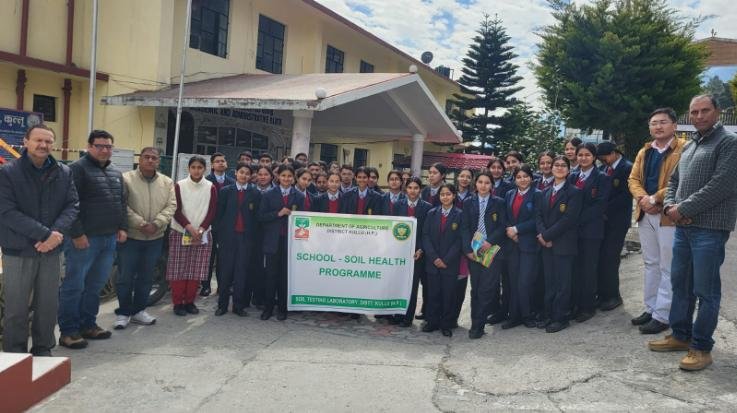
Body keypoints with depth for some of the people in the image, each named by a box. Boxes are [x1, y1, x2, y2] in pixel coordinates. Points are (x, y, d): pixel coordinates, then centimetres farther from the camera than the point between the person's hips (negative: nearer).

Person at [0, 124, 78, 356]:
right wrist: (44, 234, -19)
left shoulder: (64, 173, 6)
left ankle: (43, 350, 25)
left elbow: (72, 206, 2)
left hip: (51, 251, 3)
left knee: (48, 306, 10)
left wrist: (56, 232, -16)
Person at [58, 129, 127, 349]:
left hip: (109, 238, 7)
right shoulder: (78, 169, -7)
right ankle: (68, 330, 7)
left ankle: (88, 324, 24)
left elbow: (122, 203, 23)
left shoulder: (116, 173, 17)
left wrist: (122, 228, 12)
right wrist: (77, 233, -17)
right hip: (84, 238, -7)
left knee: (95, 285, 13)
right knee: (74, 285, -1)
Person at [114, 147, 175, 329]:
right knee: (125, 277, 3)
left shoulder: (167, 182, 6)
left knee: (146, 277, 13)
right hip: (130, 237, -4)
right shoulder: (126, 179, -7)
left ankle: (138, 310, 26)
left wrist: (156, 224, -16)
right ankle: (123, 312, 17)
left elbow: (171, 206, -1)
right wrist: (141, 224, -19)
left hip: (155, 238, 4)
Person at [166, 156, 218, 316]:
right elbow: (176, 210, -4)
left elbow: (212, 212, -1)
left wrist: (200, 230, -11)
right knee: (179, 270, 0)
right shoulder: (179, 186, -1)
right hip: (180, 233, -1)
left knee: (196, 271, 3)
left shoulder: (211, 188, 2)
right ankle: (178, 302, 11)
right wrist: (189, 227, -15)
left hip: (203, 235, 1)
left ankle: (189, 301, 15)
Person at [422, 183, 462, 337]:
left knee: (448, 293, 2)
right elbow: (425, 236, 2)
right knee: (433, 292, 5)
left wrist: (446, 260, -10)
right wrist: (434, 258, -9)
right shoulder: (431, 214, 7)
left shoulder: (459, 215, 0)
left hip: (450, 263, -2)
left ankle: (446, 324, 13)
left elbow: (459, 240, -4)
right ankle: (432, 322, 16)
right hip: (432, 261, 2)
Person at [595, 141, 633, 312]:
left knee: (609, 258, -5)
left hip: (617, 221, -5)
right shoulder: (603, 168, 12)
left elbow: (626, 195, -14)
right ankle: (602, 294, 13)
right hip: (602, 219, 6)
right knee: (599, 257, 3)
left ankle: (613, 296, 9)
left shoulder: (627, 168, -7)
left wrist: (606, 210, -13)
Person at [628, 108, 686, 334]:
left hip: (669, 215, -7)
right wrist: (642, 198, -10)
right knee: (651, 264, 15)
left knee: (667, 268, -1)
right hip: (645, 214, 7)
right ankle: (650, 308, 26)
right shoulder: (644, 152, 14)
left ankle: (662, 316, 6)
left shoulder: (684, 149, -9)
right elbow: (633, 179, 9)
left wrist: (655, 198, -18)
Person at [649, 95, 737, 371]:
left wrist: (683, 208, -14)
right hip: (683, 226, 8)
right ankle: (681, 335, 26)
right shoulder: (689, 146, 18)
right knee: (680, 283, 14)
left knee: (705, 289, -2)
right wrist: (670, 206, 0)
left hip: (710, 228, -8)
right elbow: (674, 181, 21)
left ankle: (702, 347, 8)